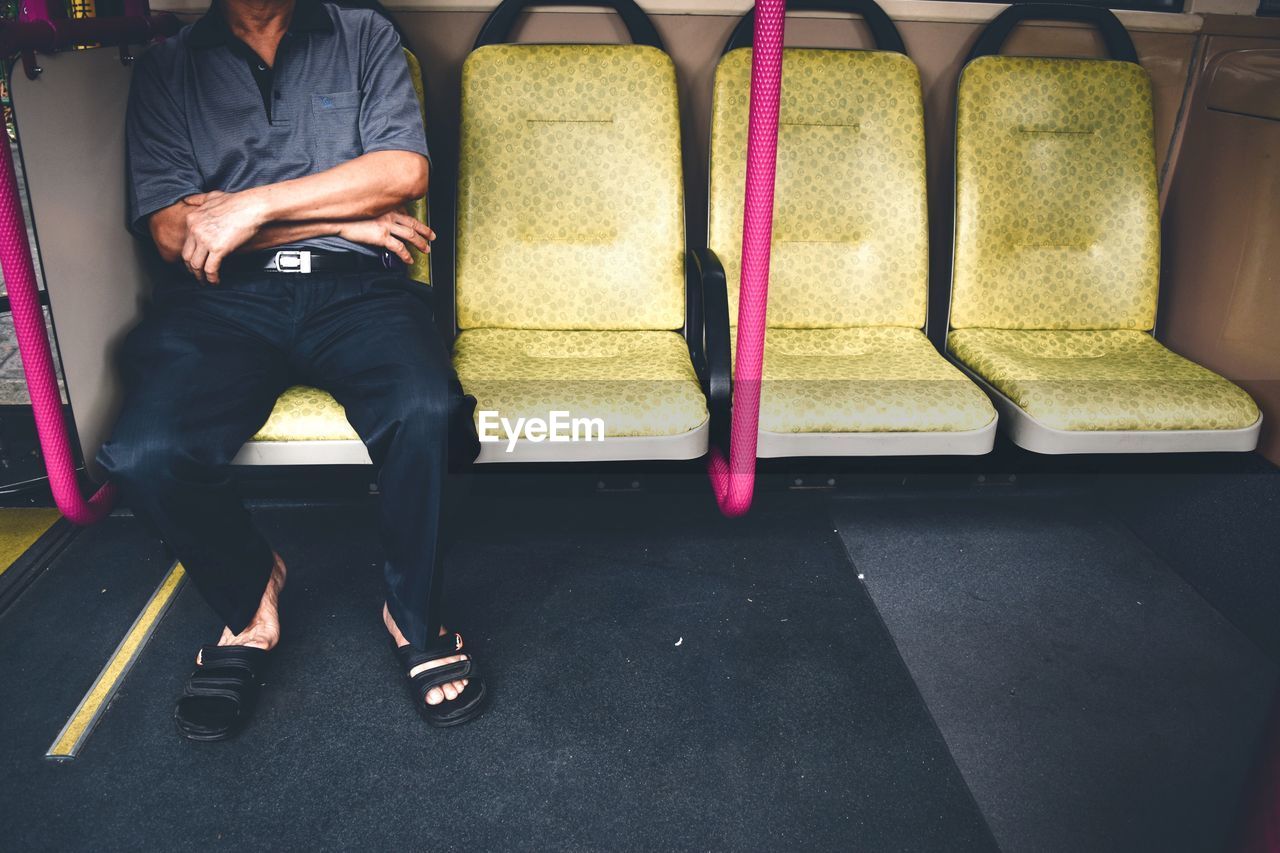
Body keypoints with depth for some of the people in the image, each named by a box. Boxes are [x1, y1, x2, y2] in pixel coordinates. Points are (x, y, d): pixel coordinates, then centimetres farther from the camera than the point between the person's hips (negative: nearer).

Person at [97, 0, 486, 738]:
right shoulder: (166, 68, 16)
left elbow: (405, 171, -1)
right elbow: (170, 228, 3)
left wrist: (252, 205, -7)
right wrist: (343, 217, -2)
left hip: (356, 286, -1)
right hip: (223, 296, 1)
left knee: (426, 411, -33)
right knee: (144, 454, -27)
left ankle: (416, 619, -9)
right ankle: (249, 597, 4)